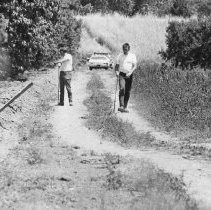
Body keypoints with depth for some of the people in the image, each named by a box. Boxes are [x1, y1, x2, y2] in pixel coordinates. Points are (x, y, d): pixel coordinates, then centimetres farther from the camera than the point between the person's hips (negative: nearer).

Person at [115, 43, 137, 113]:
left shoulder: (132, 56, 4)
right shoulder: (120, 56, 8)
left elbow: (135, 66, -4)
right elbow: (117, 65, 12)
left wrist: (130, 72, -21)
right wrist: (116, 71, -7)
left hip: (129, 75, 1)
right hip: (122, 75, -1)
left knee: (127, 91, 3)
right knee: (122, 89, -19)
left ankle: (125, 107, 12)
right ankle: (121, 106, -25)